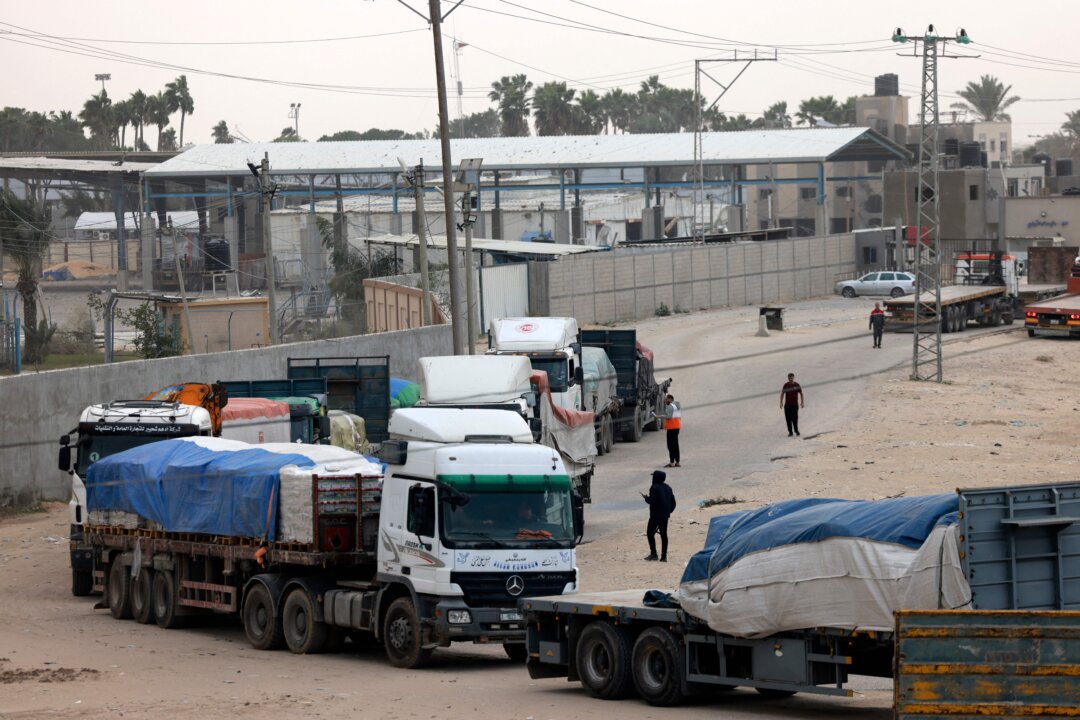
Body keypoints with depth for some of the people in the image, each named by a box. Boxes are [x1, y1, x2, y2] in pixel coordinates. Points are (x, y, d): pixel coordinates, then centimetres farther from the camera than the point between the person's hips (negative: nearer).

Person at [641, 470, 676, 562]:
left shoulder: (655, 488, -13)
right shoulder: (668, 488, 10)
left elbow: (651, 500, -20)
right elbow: (673, 502, 11)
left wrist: (646, 497, 0)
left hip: (655, 515, -7)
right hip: (665, 515, 7)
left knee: (650, 533, 5)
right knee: (663, 534, 9)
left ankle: (653, 553, -1)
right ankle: (664, 556, 8)